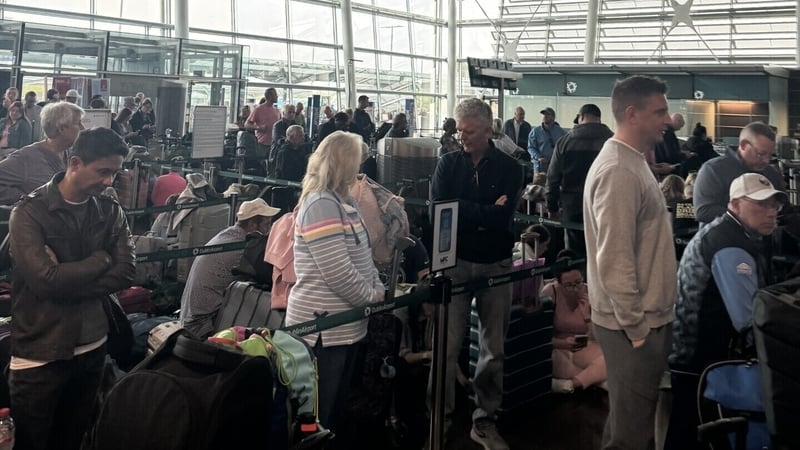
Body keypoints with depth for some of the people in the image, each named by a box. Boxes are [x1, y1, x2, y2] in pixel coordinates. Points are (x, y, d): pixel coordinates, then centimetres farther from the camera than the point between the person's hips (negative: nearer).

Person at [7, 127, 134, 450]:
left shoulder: (111, 212, 2)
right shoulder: (29, 213, -11)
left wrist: (65, 279, -17)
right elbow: (45, 279, -22)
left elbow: (125, 274, -8)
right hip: (39, 354, -4)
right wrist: (102, 259, -10)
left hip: (92, 348, 4)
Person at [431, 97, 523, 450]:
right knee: (447, 344, 0)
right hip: (455, 262, 0)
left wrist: (461, 211, -11)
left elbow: (502, 218, -13)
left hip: (495, 265, 0)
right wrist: (484, 213, -14)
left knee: (494, 348, 9)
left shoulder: (509, 168, -1)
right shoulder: (448, 164, 3)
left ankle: (484, 421, 21)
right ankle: (441, 416, 14)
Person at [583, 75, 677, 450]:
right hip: (635, 323, -10)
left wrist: (645, 318, 18)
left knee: (634, 416, 20)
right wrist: (636, 326, -19)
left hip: (645, 315, 10)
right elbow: (614, 260, -24)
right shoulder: (618, 171, -21)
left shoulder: (633, 161, 12)